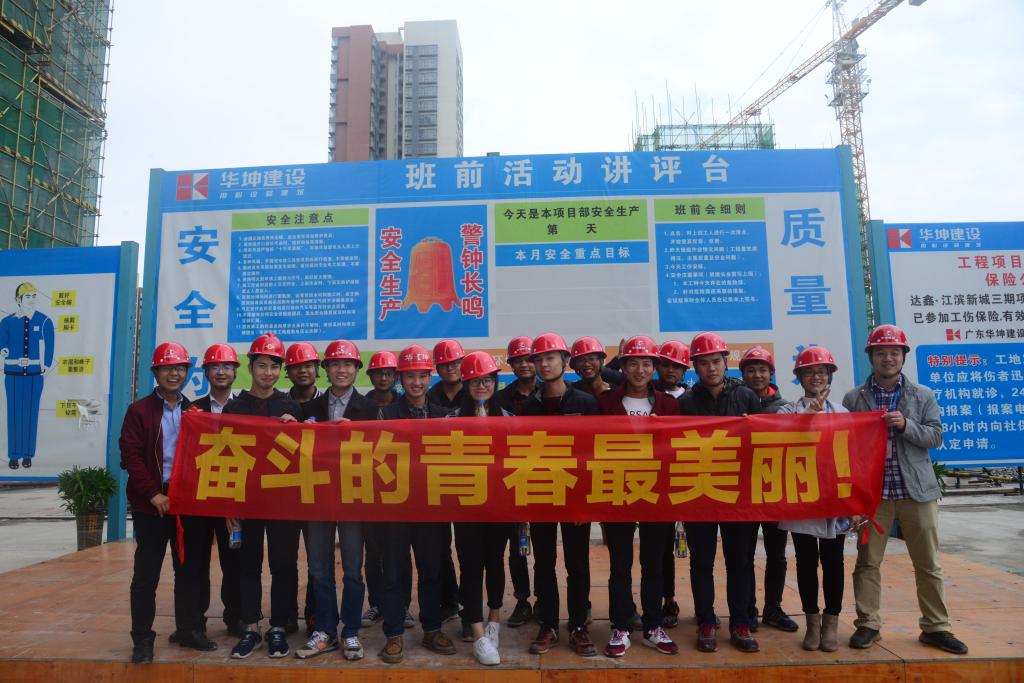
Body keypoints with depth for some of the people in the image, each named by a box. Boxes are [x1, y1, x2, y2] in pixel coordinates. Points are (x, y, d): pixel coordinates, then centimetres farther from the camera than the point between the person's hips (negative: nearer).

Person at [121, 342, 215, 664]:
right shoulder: (139, 410, -1)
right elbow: (130, 457, -8)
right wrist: (153, 494, -14)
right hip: (151, 503, -3)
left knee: (190, 569, 10)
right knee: (146, 574, 4)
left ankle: (189, 630, 22)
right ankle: (142, 638, 15)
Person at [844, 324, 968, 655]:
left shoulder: (924, 395, 7)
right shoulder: (853, 398, 3)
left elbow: (936, 437, 0)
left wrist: (905, 425, -15)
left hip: (917, 491, 1)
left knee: (928, 564, 9)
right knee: (868, 562, 4)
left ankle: (935, 627, 22)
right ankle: (868, 625, 14)